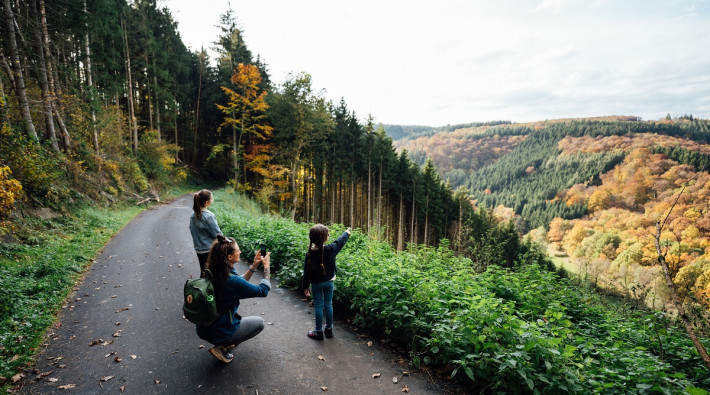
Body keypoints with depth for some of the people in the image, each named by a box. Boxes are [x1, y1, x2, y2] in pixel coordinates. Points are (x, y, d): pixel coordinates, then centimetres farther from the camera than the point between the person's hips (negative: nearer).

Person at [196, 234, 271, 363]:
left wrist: (254, 266, 5)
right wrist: (267, 267, -7)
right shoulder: (231, 281, -29)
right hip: (217, 333, -7)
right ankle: (223, 347, 3)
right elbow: (263, 291, -17)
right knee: (259, 322, 13)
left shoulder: (211, 273, -5)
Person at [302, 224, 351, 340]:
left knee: (318, 306, 9)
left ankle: (318, 332, 17)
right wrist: (346, 233, 22)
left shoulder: (310, 253, -17)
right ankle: (329, 329, 26)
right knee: (328, 305, 14)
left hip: (316, 284, -1)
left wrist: (306, 286, 3)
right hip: (329, 282, 1)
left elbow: (306, 272, -9)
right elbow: (340, 241, 2)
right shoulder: (330, 249, -18)